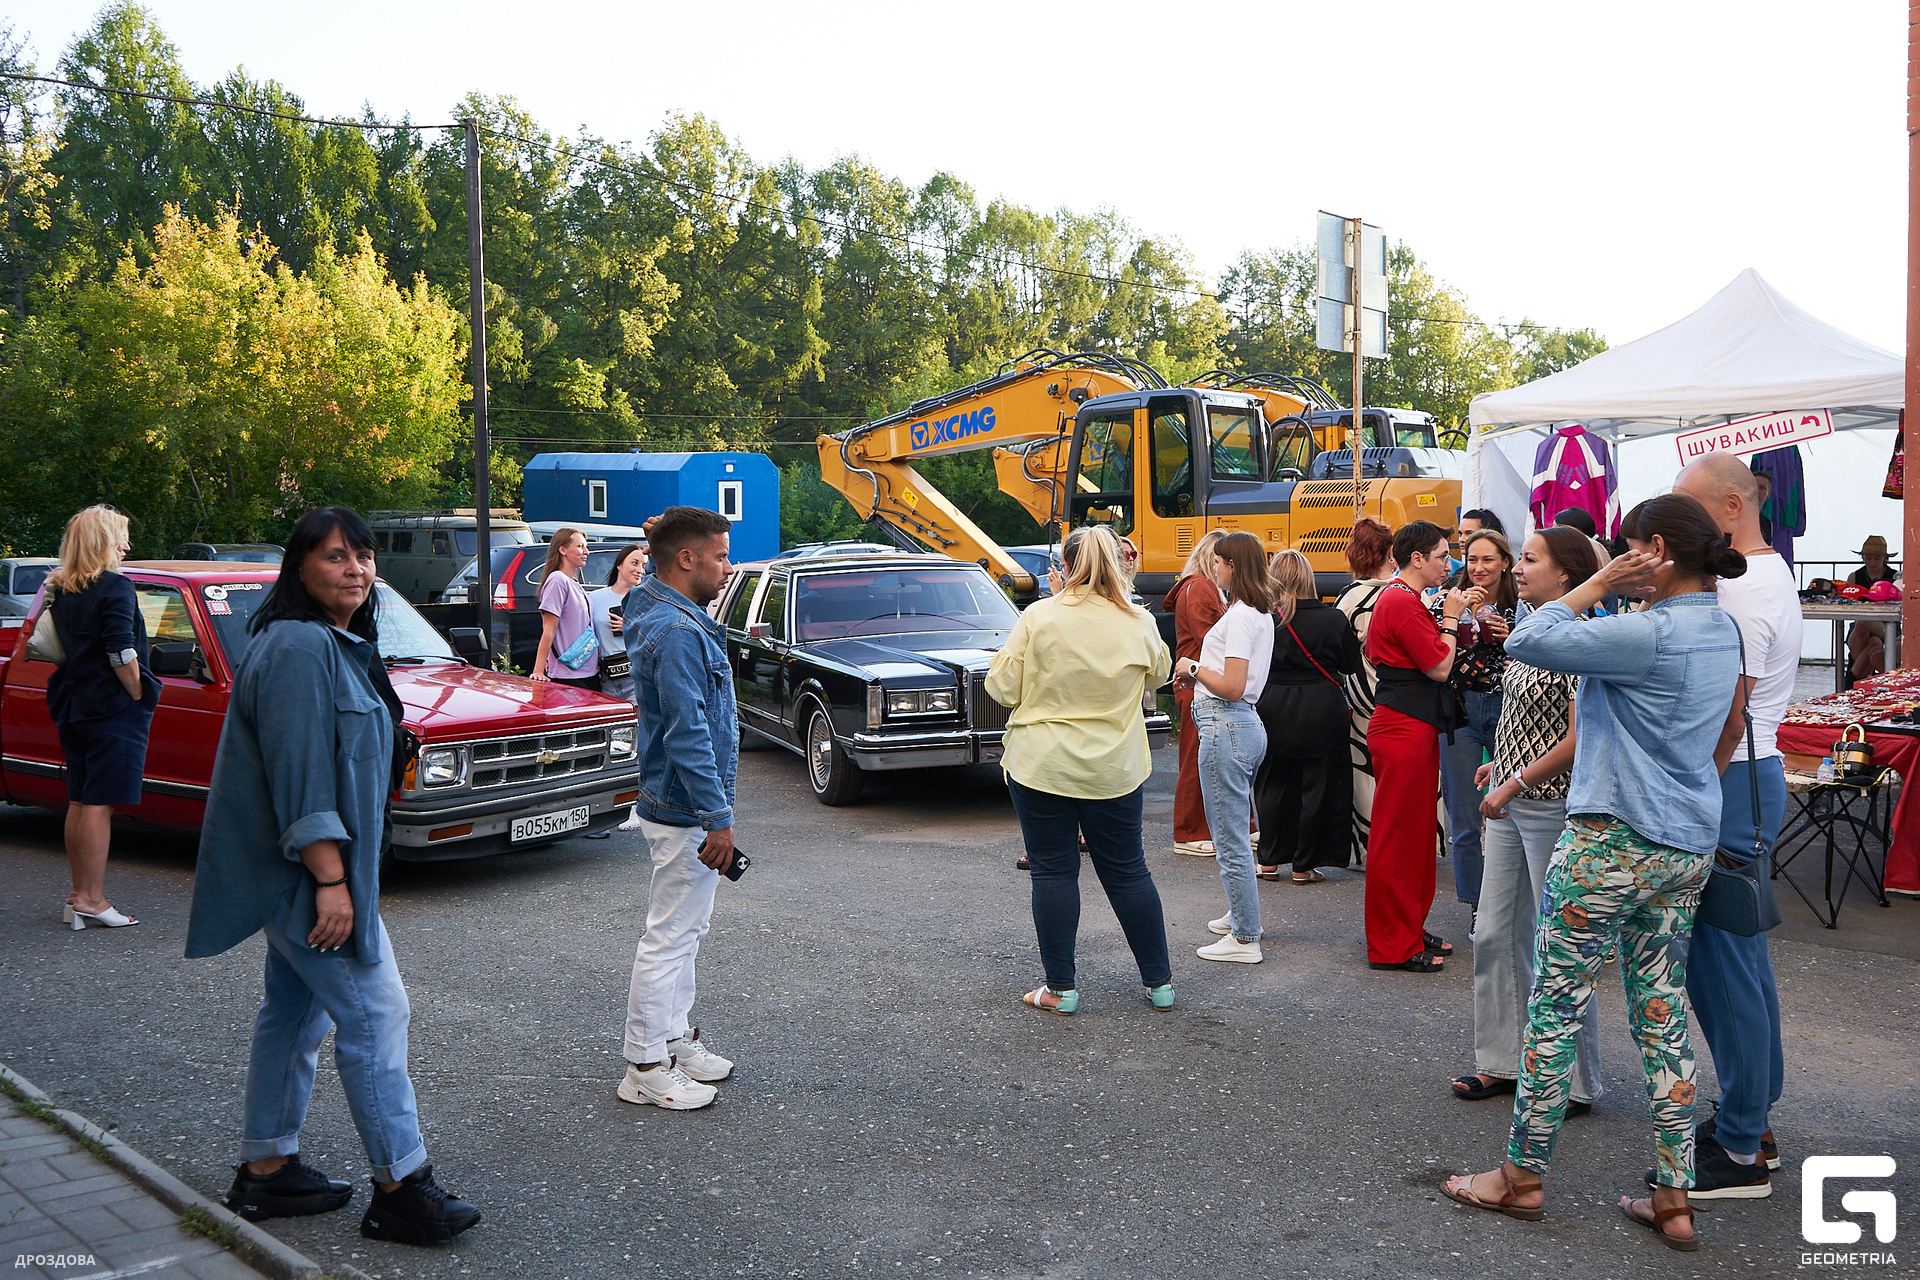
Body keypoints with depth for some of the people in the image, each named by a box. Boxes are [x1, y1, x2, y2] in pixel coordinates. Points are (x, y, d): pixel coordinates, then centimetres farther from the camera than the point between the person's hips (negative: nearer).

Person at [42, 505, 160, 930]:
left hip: (73, 707, 8)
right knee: (99, 803, -7)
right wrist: (140, 696, -9)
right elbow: (121, 654, -19)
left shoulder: (57, 590, 12)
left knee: (79, 802, 13)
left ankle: (78, 893, 19)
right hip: (114, 709, -8)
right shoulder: (116, 588, -13)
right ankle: (91, 899, -5)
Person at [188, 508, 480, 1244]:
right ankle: (401, 1189, 1)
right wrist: (330, 879, -26)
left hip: (297, 873, 11)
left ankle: (266, 1170, 28)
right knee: (373, 1013, -6)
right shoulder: (300, 647, -19)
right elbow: (300, 774, -24)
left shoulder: (337, 644, 14)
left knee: (296, 1011, 16)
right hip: (309, 870, -10)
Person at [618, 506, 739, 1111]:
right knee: (669, 937, -1)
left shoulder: (670, 617, 9)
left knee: (684, 931, 19)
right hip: (685, 811, -10)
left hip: (678, 807, 10)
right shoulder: (677, 631, -22)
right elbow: (689, 734, -25)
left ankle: (676, 1038, 31)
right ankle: (645, 1068, 8)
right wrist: (718, 817, -22)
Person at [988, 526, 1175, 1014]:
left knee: (1053, 871, 7)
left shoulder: (1039, 617, -11)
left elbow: (1002, 687, -6)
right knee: (1127, 871, 13)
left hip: (1042, 766, -2)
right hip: (1115, 768, 3)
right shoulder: (1139, 623, -3)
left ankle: (1060, 988, 12)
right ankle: (1159, 981, 21)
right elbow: (1157, 676, 15)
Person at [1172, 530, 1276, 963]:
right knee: (1234, 833, 21)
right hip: (1248, 725, 10)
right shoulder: (1262, 614, 14)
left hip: (1226, 729, -10)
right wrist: (1199, 672, 10)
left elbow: (1232, 687, -22)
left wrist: (1194, 668, -8)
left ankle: (1245, 939, 2)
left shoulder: (1239, 616, -16)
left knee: (1230, 839, -4)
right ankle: (1240, 915, 34)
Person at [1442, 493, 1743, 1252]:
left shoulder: (1650, 633, -20)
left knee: (1555, 1009, 4)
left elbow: (1527, 642, -21)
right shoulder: (1721, 632, 9)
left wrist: (1605, 582, -13)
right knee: (1662, 1016, 13)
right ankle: (1672, 1200, 17)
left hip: (1614, 841, -9)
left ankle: (1523, 1176, 16)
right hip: (1688, 847, 9)